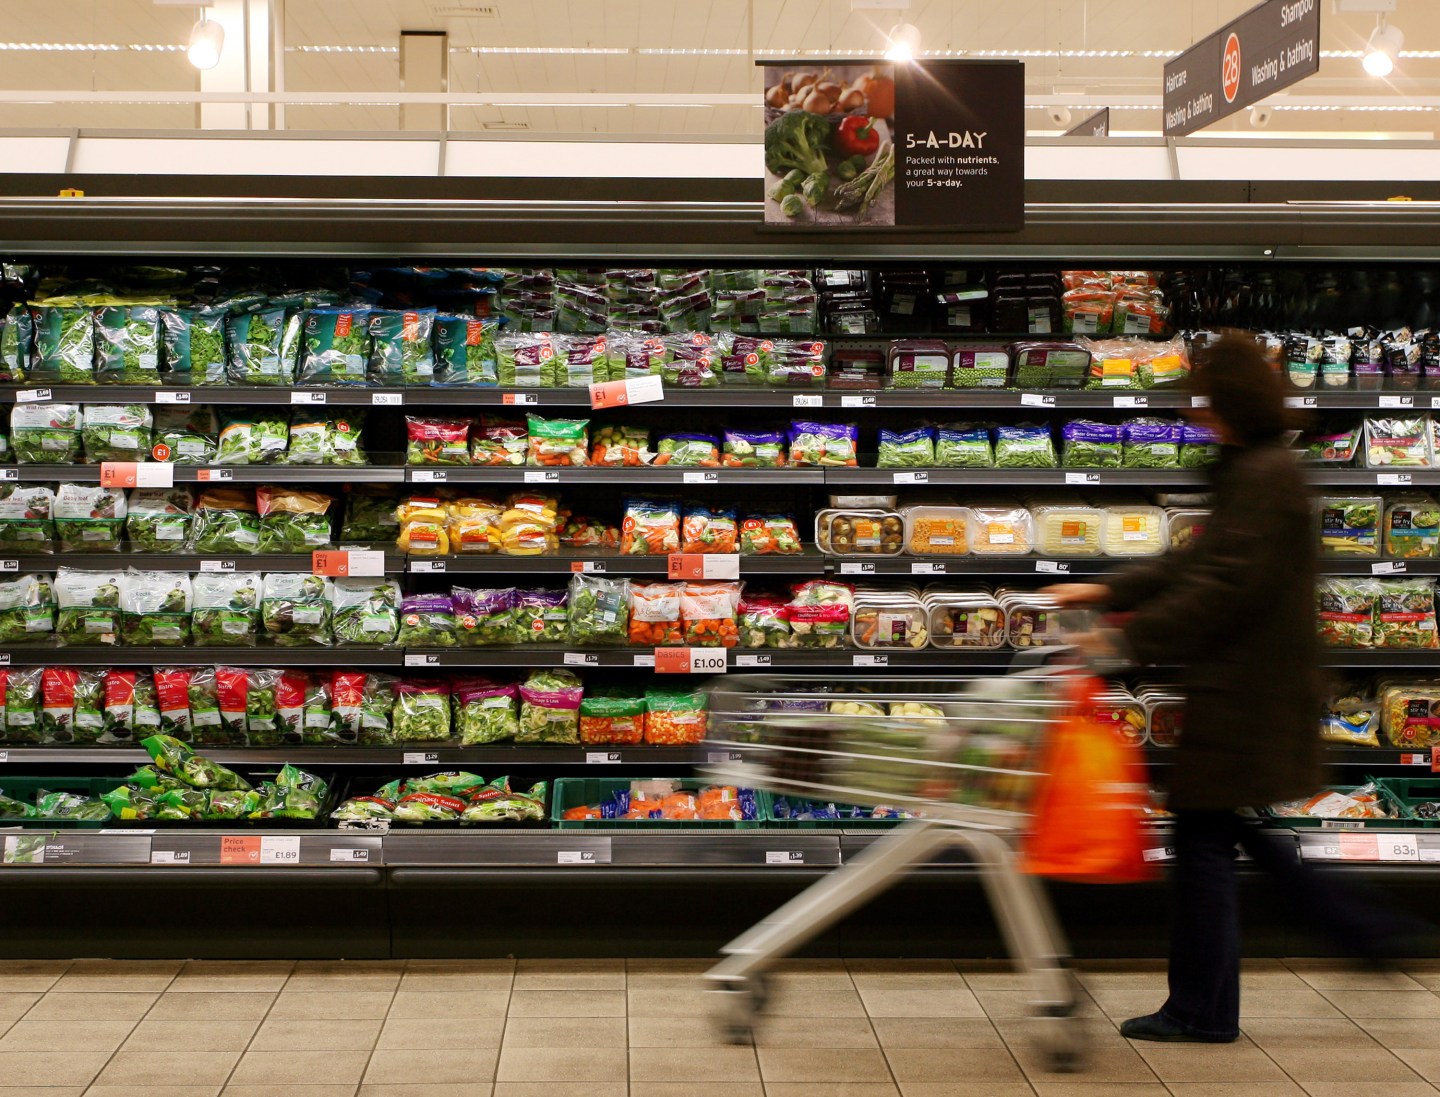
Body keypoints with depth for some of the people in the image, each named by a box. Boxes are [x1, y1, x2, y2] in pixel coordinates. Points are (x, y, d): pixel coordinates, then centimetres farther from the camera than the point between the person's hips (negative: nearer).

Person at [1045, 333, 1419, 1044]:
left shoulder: (1265, 476, -18)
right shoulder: (1253, 471, 15)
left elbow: (1227, 587, -23)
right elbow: (1199, 562, 19)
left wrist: (1131, 638, -19)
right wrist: (1108, 593, 15)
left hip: (1244, 692, -10)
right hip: (1244, 685, 10)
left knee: (1205, 838, -1)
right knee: (1241, 831, 17)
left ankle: (1201, 1012, 9)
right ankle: (1369, 929, 24)